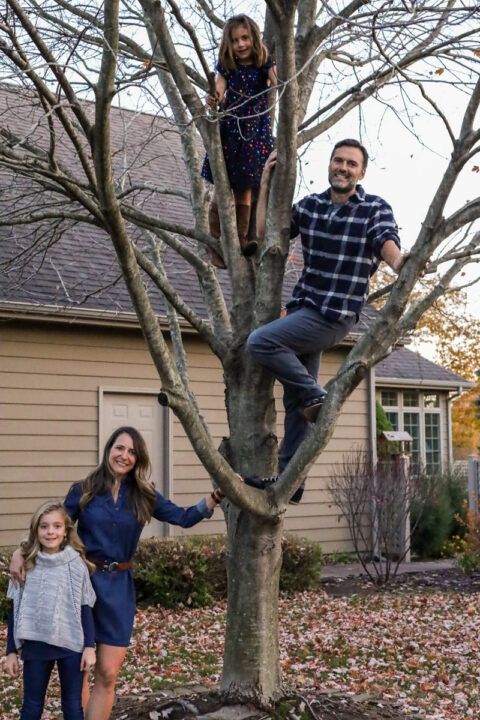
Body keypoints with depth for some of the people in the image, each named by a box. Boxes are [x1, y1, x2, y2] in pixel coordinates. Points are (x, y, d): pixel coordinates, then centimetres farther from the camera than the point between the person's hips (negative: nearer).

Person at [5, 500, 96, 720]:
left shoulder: (76, 565, -5)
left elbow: (85, 608, -1)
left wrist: (89, 646, -4)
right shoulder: (25, 565, -2)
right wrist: (11, 651, 3)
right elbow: (15, 611, 3)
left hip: (71, 645, -1)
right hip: (36, 645, 1)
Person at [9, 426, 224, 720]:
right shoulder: (83, 491, -2)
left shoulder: (144, 495, 4)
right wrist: (20, 551, -13)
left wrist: (217, 496, -10)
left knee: (107, 674, 3)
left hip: (119, 585, 2)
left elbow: (184, 517, 3)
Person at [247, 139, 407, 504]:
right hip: (304, 309, 6)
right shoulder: (310, 205, 8)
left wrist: (398, 262, -46)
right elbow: (264, 232, 10)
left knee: (260, 342, -23)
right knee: (295, 400, 10)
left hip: (335, 316, -6)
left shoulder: (376, 209, -6)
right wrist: (266, 183, 3)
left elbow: (387, 241, -23)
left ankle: (315, 394, -5)